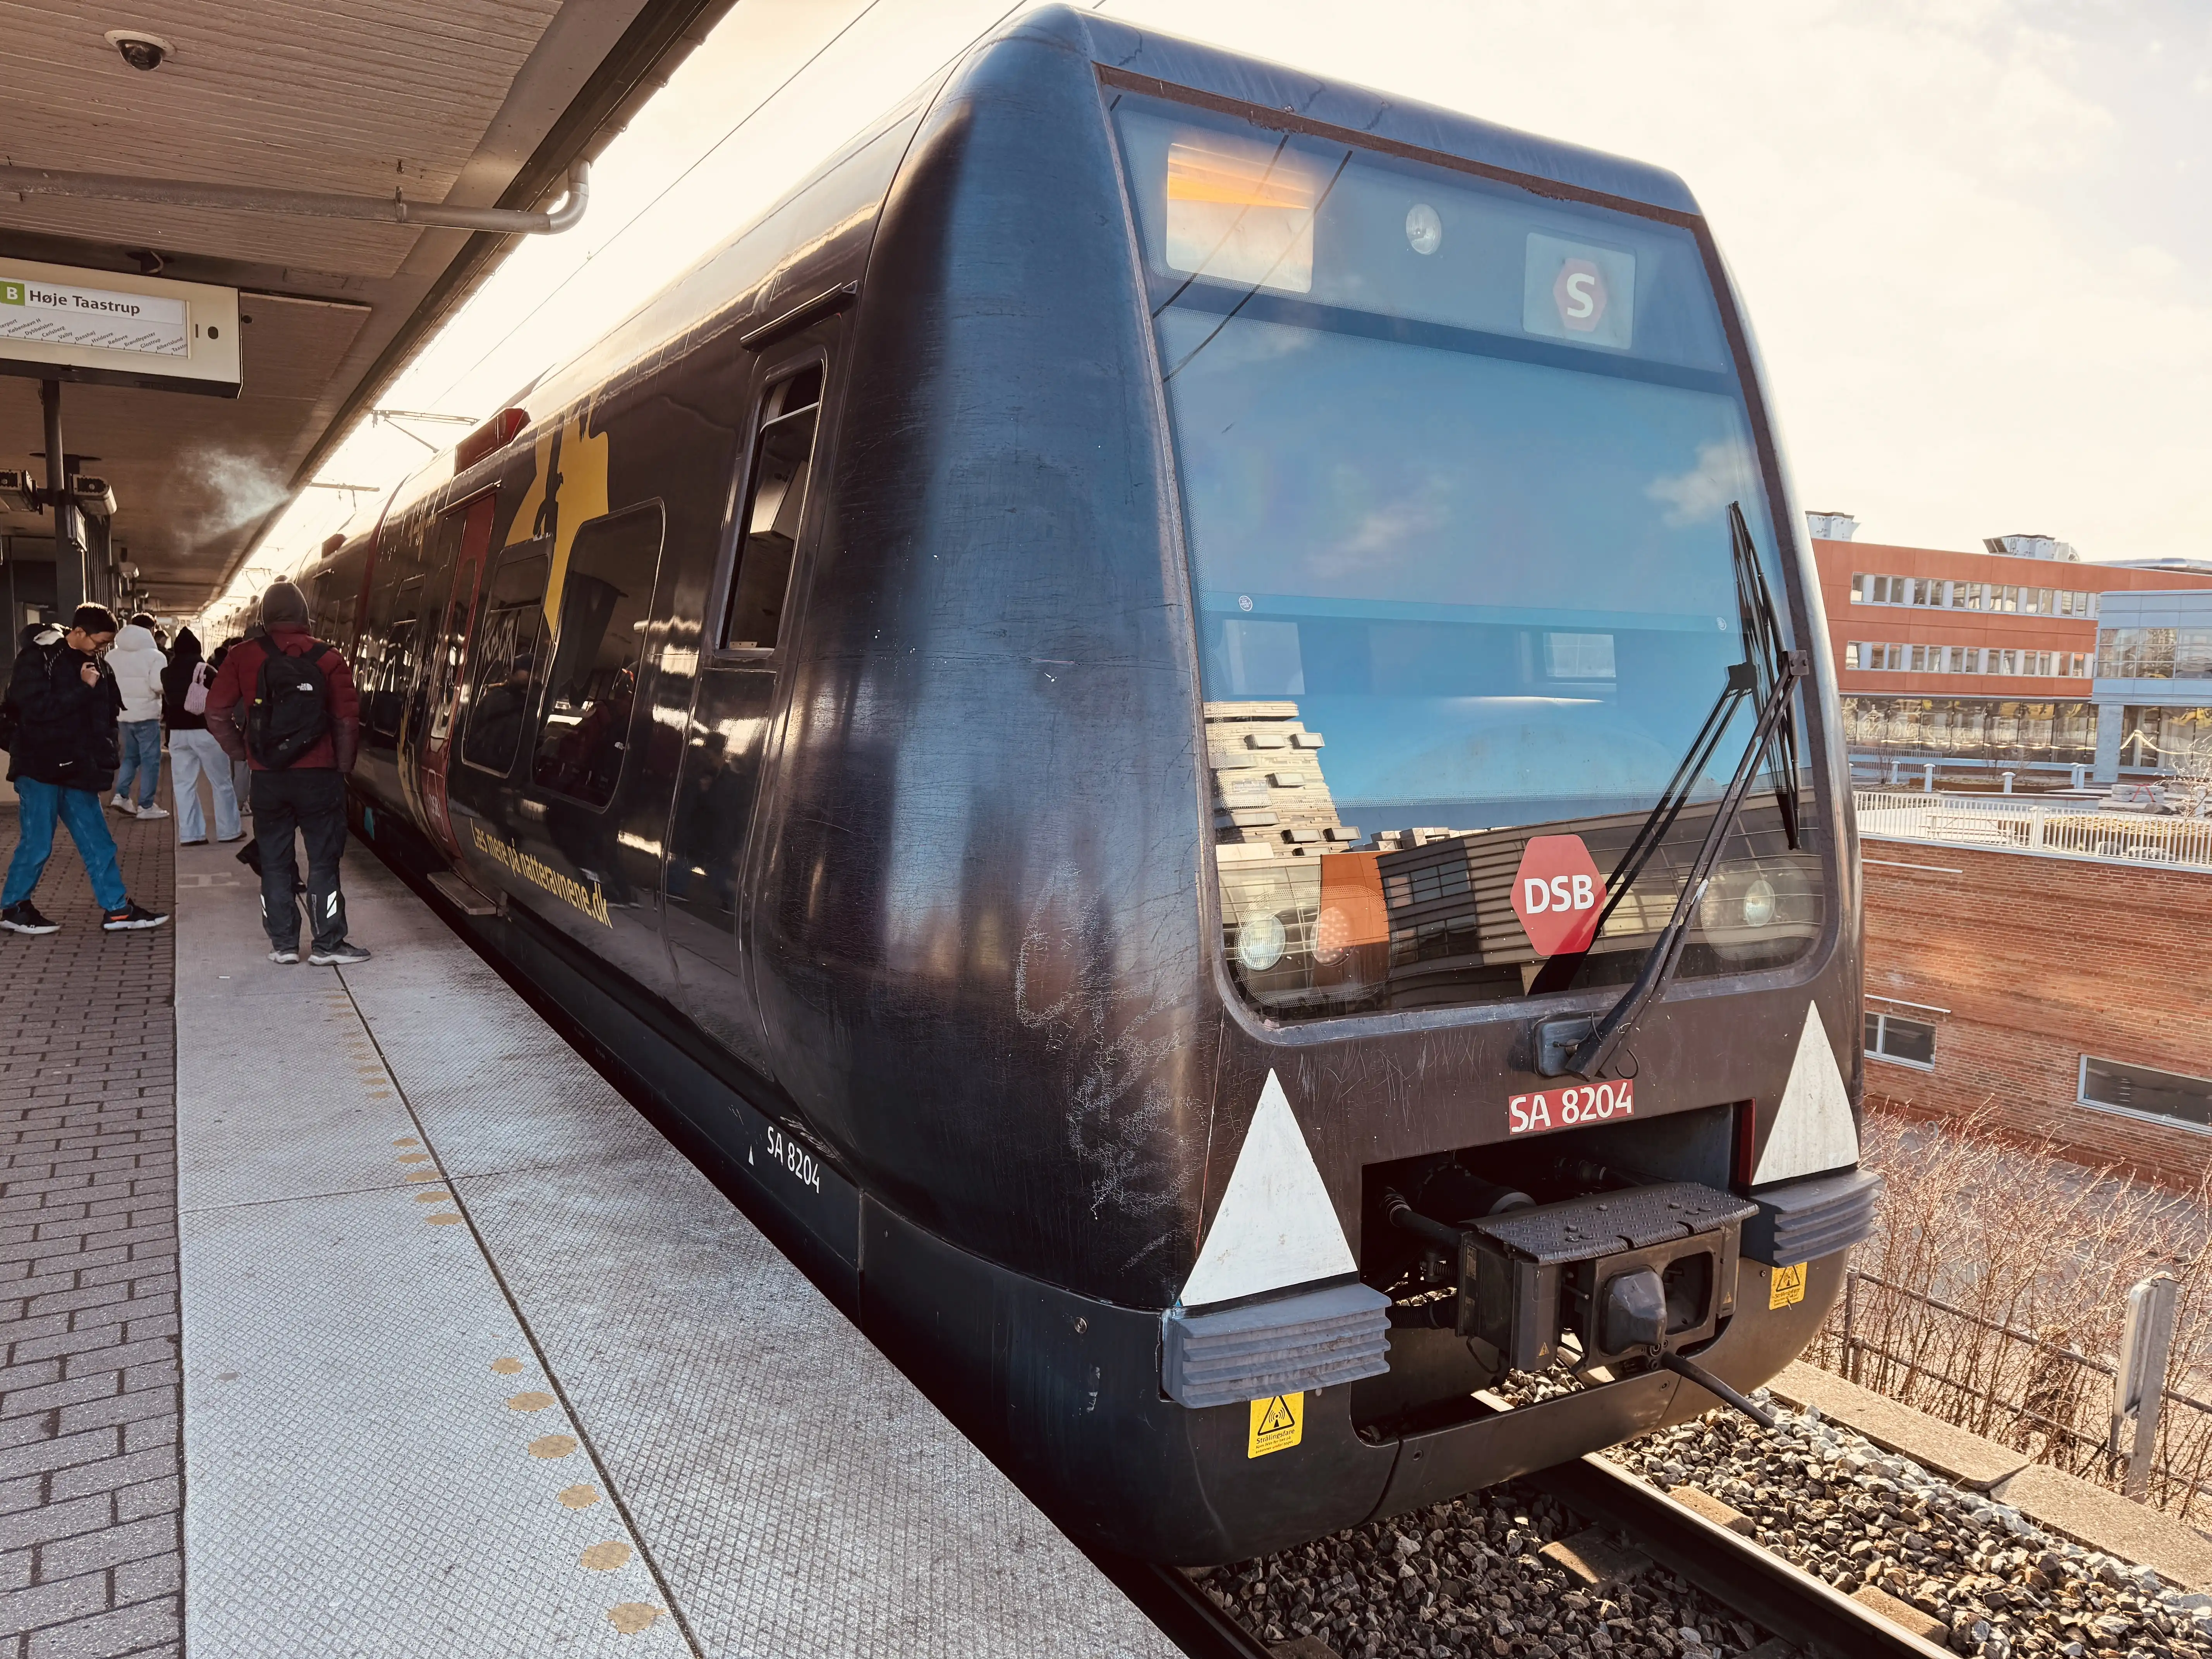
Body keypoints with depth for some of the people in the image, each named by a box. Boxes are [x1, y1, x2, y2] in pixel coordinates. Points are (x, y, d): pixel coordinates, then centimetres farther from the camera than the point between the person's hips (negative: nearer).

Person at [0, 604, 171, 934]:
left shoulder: (94, 663, 11)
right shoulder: (38, 658, -10)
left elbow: (105, 713, 22)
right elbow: (36, 708, -21)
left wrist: (109, 742, 7)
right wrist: (83, 688, -20)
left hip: (77, 769, 7)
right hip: (41, 768, -7)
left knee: (98, 842, 6)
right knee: (37, 843, -1)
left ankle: (117, 909, 10)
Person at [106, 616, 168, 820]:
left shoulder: (113, 656, 7)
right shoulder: (155, 656, -12)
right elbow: (159, 685, -22)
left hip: (123, 714, 6)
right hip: (146, 714, -6)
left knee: (130, 756, 21)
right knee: (150, 760, 1)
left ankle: (121, 795, 11)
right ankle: (146, 806, 1)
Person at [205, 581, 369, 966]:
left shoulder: (243, 656, -1)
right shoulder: (327, 659, -4)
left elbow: (217, 714, -1)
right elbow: (347, 720, -6)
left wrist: (243, 754, 11)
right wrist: (341, 765, 5)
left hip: (267, 777, 2)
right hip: (319, 775, -1)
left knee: (275, 862, 11)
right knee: (323, 861, 3)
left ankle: (283, 944, 14)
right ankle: (328, 945, 4)